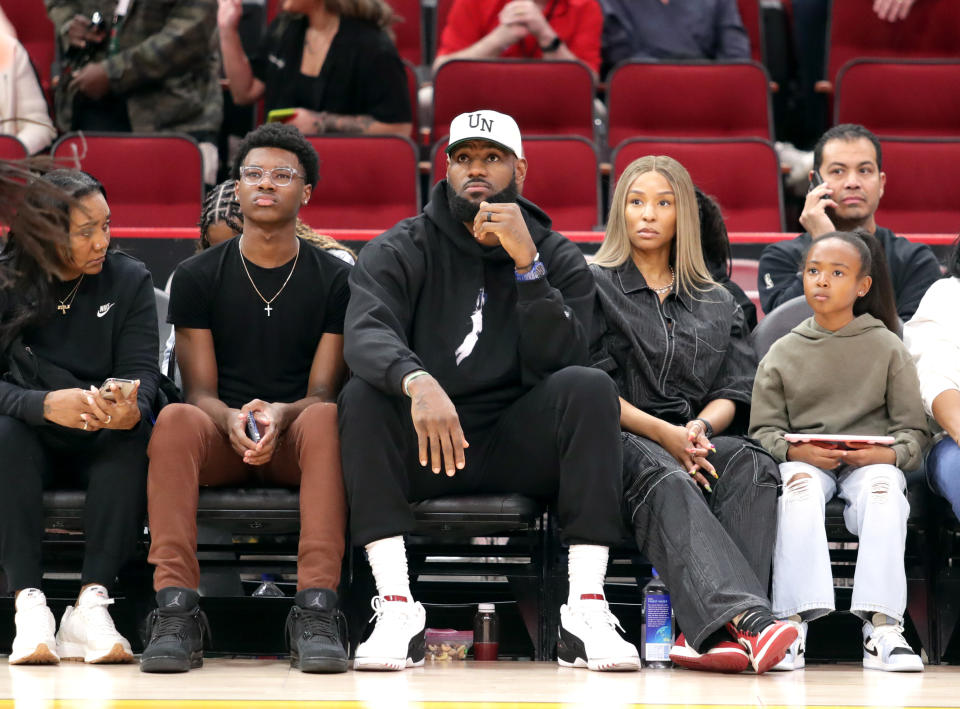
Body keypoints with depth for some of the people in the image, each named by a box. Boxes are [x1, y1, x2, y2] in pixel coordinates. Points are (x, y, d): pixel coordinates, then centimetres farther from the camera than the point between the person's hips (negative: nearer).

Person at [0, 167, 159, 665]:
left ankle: (91, 603, -38)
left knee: (134, 432, -32)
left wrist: (131, 408, -36)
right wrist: (45, 405, -37)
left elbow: (141, 369, -10)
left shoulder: (128, 280, -1)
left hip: (102, 448, 1)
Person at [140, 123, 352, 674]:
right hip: (222, 437, 1)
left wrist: (280, 416, -25)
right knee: (175, 420, -34)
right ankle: (176, 612, -42)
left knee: (325, 419, -37)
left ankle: (317, 612, -46)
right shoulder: (198, 276, 7)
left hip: (294, 432, -1)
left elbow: (323, 392, -1)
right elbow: (200, 390, 1)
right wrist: (232, 421, -23)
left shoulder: (335, 279, 5)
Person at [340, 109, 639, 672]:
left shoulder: (559, 258, 6)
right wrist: (418, 383, -40)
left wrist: (527, 263, -21)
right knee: (364, 393, -28)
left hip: (519, 446, 1)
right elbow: (366, 335, -18)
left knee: (590, 387, -26)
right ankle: (396, 609, -34)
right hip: (426, 446, 0)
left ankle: (586, 610, -31)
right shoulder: (398, 252, 3)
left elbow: (556, 360, -10)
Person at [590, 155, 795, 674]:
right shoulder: (594, 286, 12)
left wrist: (698, 428, -10)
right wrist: (662, 432, -12)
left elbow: (731, 393, 14)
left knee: (752, 465, -31)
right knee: (663, 479, -38)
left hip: (695, 442, 3)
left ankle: (708, 632, -46)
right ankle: (747, 618, -59)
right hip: (617, 440, -3)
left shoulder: (717, 304, 23)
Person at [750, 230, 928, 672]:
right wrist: (796, 451, -13)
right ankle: (793, 622, -43)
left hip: (871, 461, -1)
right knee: (800, 486, -35)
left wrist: (887, 453, -15)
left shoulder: (887, 348, 11)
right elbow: (763, 429, 8)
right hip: (805, 460, 1)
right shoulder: (783, 354, 14)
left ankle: (881, 627, -41)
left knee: (883, 488, -35)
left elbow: (913, 428, 6)